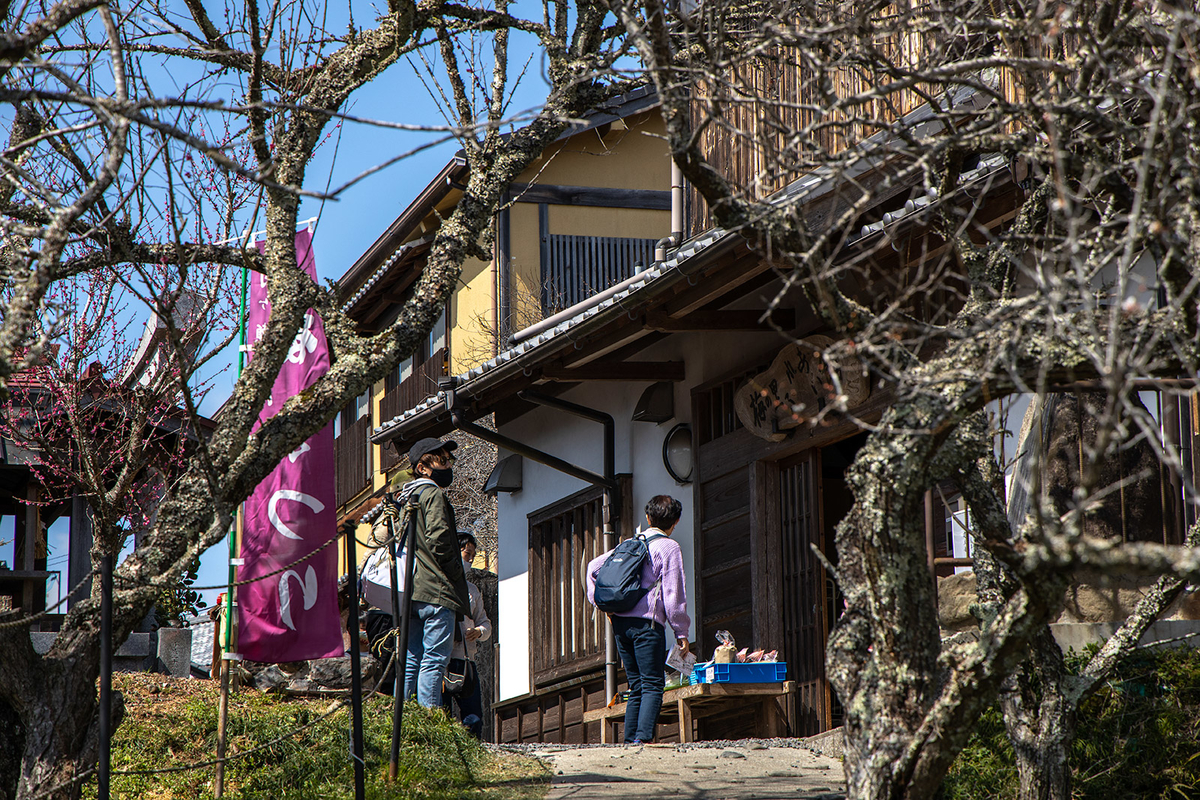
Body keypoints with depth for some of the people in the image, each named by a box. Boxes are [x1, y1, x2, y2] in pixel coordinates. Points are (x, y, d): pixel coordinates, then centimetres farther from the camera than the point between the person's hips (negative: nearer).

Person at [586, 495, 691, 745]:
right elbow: (673, 594, -9)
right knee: (652, 685, -8)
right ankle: (644, 736, -23)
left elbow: (593, 566, 22)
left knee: (637, 687, 11)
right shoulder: (669, 547, -2)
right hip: (647, 621, -7)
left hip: (620, 621, 7)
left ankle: (630, 739, 4)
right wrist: (681, 632, -5)